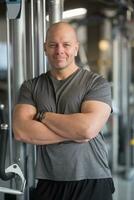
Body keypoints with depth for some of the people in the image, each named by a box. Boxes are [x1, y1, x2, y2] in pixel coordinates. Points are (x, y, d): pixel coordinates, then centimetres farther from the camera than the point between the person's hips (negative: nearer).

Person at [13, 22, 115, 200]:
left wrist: (42, 116, -9)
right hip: (48, 183, 3)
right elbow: (20, 131, -10)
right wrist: (73, 133, -15)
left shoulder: (97, 83, -4)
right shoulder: (31, 87, 4)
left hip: (92, 182, -2)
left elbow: (89, 127, -20)